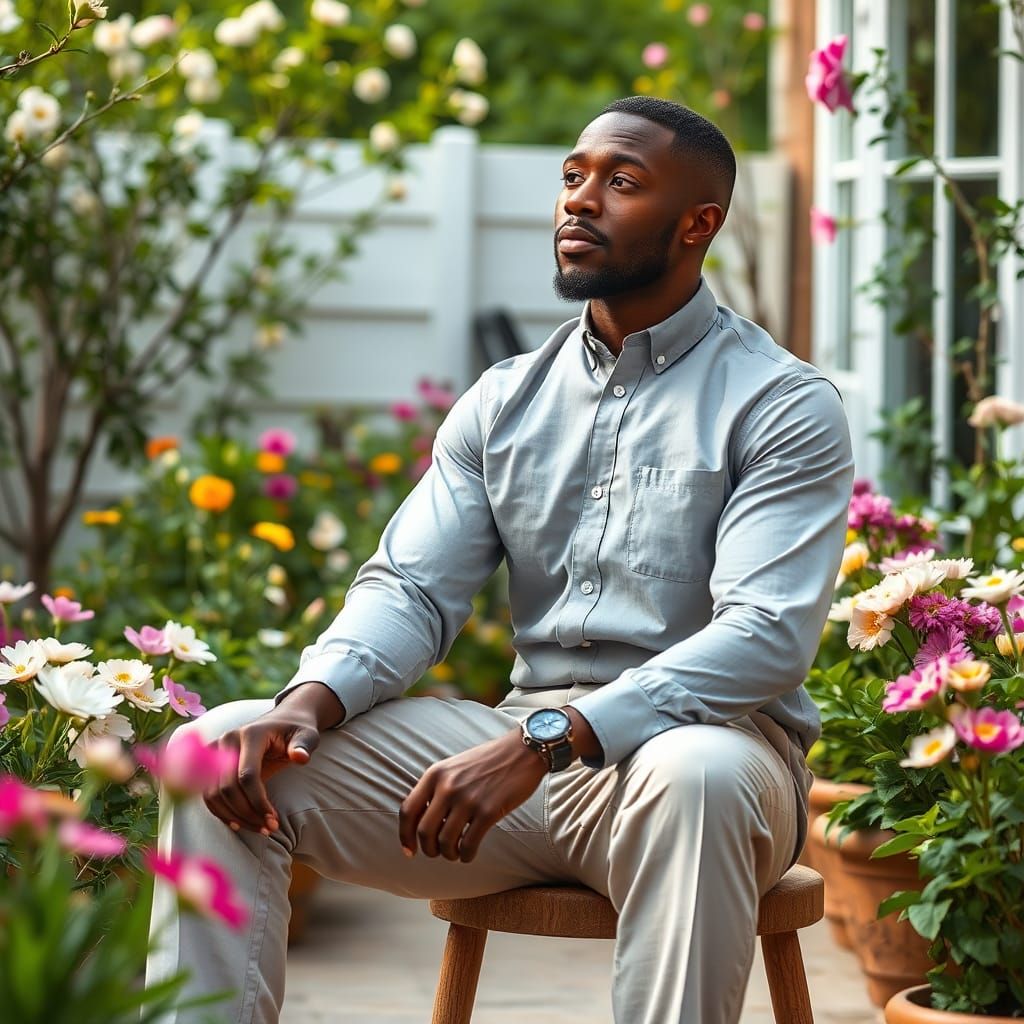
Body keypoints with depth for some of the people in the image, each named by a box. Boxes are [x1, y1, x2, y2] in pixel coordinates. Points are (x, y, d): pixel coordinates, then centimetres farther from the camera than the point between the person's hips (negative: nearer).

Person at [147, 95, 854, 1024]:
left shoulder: (784, 407, -3)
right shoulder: (506, 400, 16)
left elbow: (767, 636, -16)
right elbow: (411, 590, 8)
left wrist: (542, 741, -29)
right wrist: (311, 701, -17)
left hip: (706, 740, -5)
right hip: (525, 740, 5)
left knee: (693, 776, -42)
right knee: (227, 751, -12)